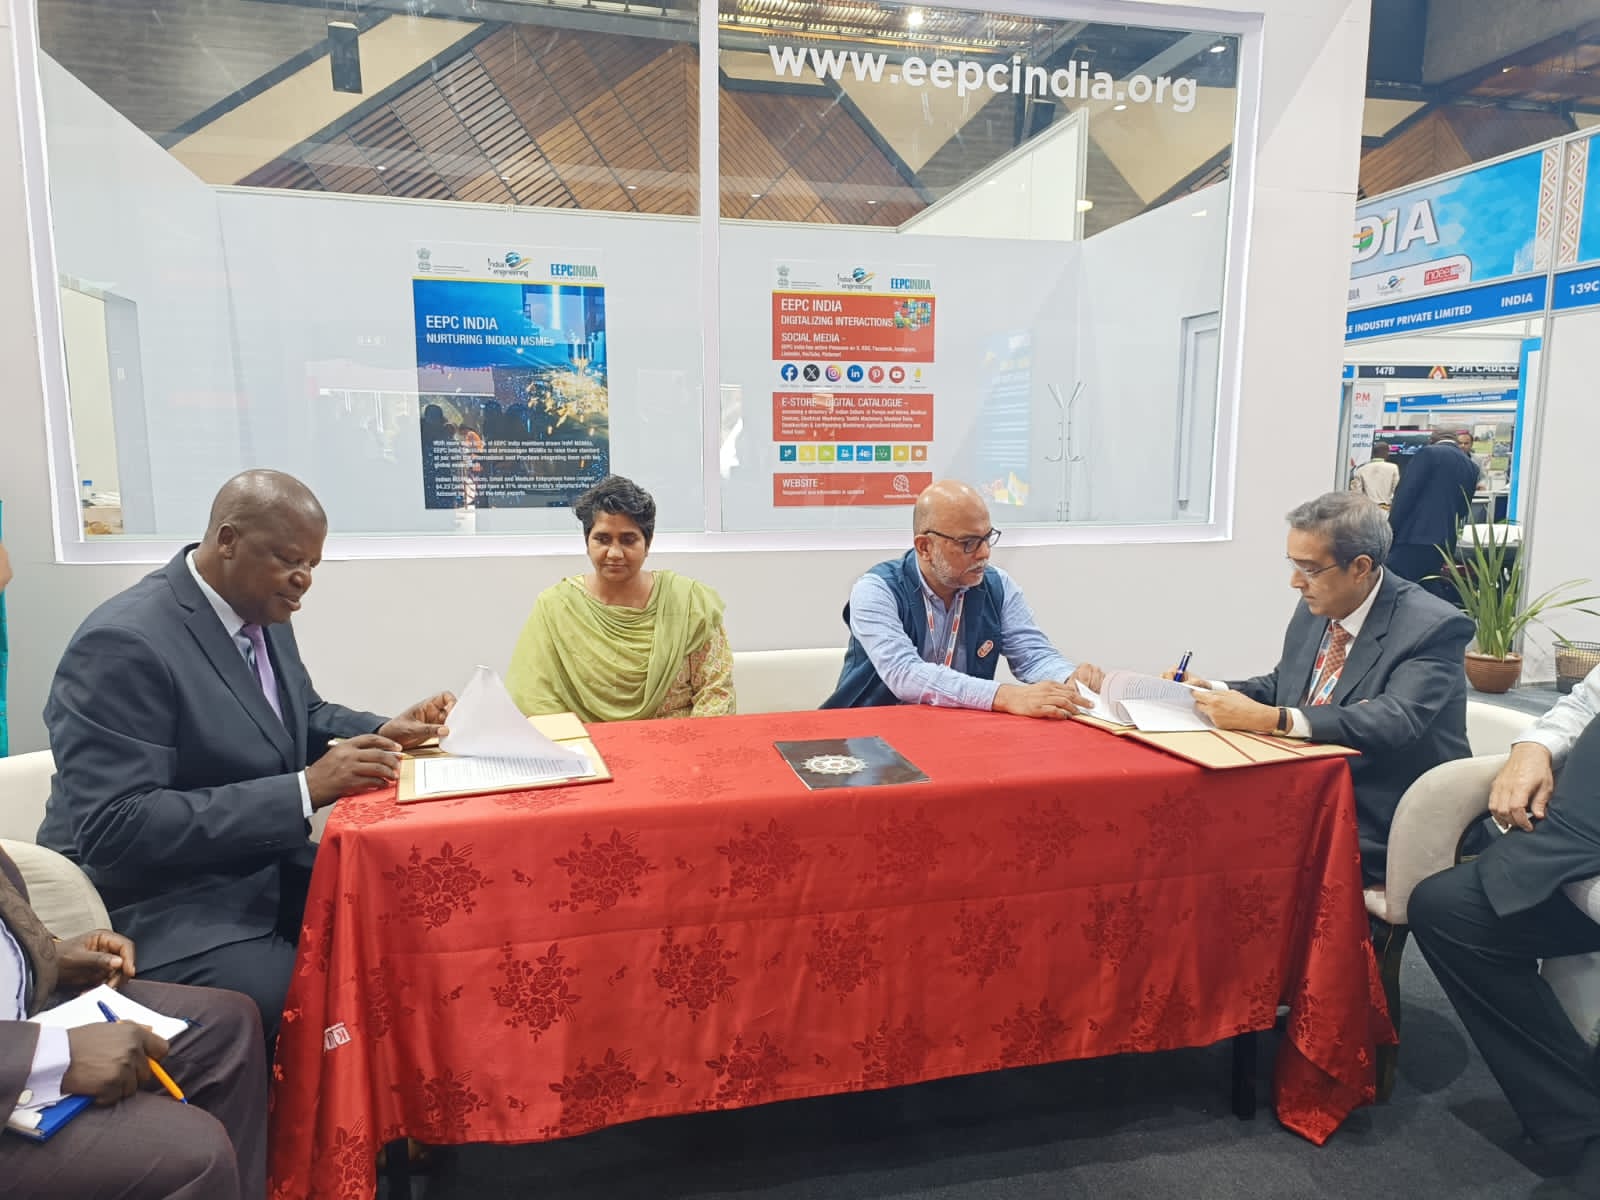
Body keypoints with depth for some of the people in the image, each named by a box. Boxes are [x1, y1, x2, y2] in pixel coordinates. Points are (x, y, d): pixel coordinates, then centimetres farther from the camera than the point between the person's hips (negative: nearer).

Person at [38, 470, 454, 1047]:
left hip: (264, 872, 7)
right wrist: (306, 790, -28)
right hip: (160, 906, -7)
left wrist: (381, 732, -1)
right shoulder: (124, 645, -20)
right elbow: (115, 829, -24)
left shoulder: (264, 612, 4)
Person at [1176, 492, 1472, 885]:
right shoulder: (1314, 609, 5)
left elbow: (1392, 723, -29)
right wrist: (1211, 691, -2)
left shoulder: (1433, 628, -15)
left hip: (1377, 831, -6)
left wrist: (1268, 719, -35)